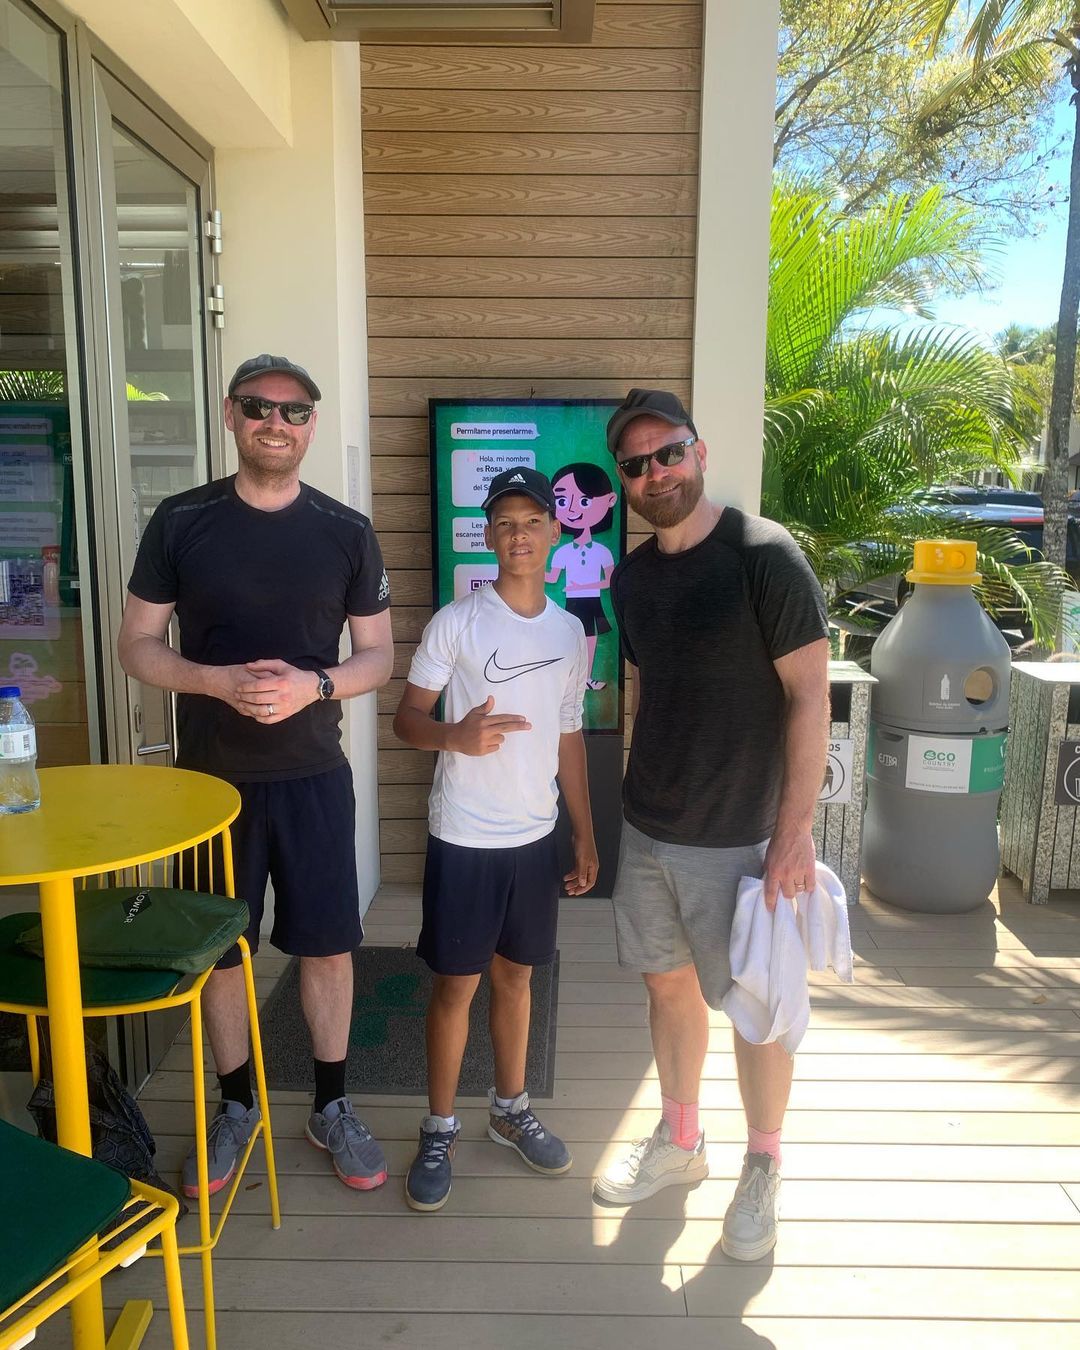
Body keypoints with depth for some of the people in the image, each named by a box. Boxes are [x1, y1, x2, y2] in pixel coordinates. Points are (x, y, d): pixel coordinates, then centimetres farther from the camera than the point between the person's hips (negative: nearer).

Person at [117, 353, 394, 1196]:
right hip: (211, 776, 0)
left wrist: (315, 684, -18)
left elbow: (378, 656, 2)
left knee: (328, 946, 8)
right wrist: (219, 681, -19)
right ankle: (236, 1107, 35)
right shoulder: (180, 522, -3)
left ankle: (332, 1107, 30)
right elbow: (138, 646, -1)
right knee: (219, 949, 12)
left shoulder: (348, 533, -2)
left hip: (313, 776, 0)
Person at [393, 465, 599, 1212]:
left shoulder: (570, 631, 4)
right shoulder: (456, 622, -10)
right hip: (463, 838, -4)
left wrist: (586, 837, 10)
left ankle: (511, 1108, 36)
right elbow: (408, 716, -6)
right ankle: (440, 1129, 25)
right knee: (457, 982, 6)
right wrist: (456, 736, -28)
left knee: (515, 973, 18)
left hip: (535, 838, 4)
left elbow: (569, 738, 10)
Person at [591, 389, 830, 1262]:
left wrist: (795, 831, -17)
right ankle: (680, 1142, 39)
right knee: (668, 983, 18)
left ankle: (764, 1168, 32)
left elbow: (809, 695, -15)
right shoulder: (631, 577, 5)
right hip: (649, 829, 6)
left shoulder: (765, 555, -14)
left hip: (740, 836, -6)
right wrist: (641, 796, 13)